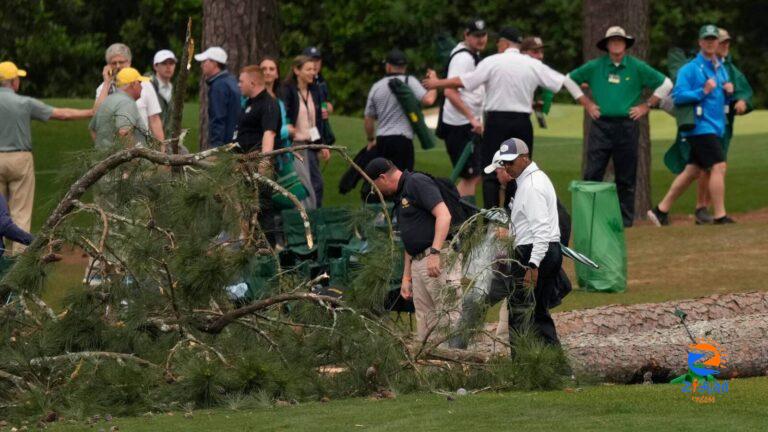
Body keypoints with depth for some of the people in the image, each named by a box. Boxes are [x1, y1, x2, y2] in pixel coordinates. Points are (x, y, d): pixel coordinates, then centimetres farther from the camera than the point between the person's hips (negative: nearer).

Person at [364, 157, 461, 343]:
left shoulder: (418, 183, -5)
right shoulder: (400, 197, 24)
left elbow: (444, 215, -18)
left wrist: (435, 253, -24)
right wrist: (406, 277, 23)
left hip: (440, 258, -10)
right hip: (418, 263, 10)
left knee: (448, 317, -15)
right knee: (425, 325, 5)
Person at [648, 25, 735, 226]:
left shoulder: (721, 69, 17)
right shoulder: (690, 69, -7)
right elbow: (678, 96, -14)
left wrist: (728, 92, 2)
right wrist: (703, 92, -22)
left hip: (716, 127, 8)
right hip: (701, 126, -8)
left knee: (692, 171, 9)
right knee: (719, 167, -15)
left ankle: (661, 210, 15)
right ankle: (720, 215, -13)